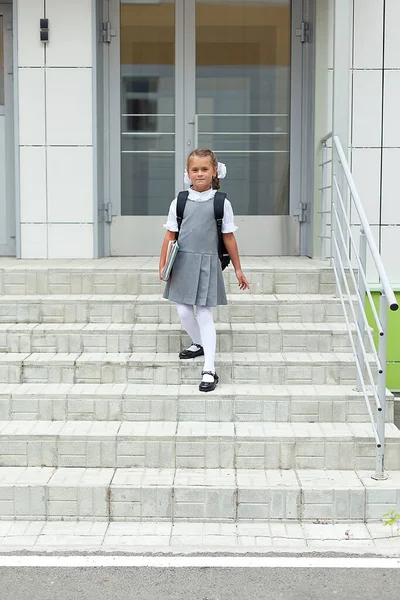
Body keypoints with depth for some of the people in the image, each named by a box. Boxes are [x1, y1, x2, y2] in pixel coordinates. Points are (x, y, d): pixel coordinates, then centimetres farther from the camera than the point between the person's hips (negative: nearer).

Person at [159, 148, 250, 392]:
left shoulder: (221, 203, -1)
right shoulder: (180, 201, 3)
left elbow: (229, 237, 2)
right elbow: (170, 235, 5)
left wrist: (238, 269, 5)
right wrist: (163, 264, -1)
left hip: (208, 263, -2)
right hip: (183, 262, 2)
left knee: (204, 314, -3)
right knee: (183, 311, 6)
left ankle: (209, 370, 0)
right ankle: (199, 344, 36)